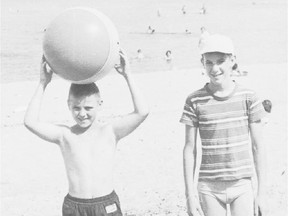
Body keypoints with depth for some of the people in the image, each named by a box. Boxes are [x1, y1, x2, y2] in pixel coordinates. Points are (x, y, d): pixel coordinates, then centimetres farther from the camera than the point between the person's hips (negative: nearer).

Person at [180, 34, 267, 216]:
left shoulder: (248, 97, -2)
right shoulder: (195, 101, -3)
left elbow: (258, 146, 2)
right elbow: (190, 148, 1)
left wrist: (261, 192, 2)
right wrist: (190, 194, -2)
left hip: (242, 186, 0)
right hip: (209, 188, 0)